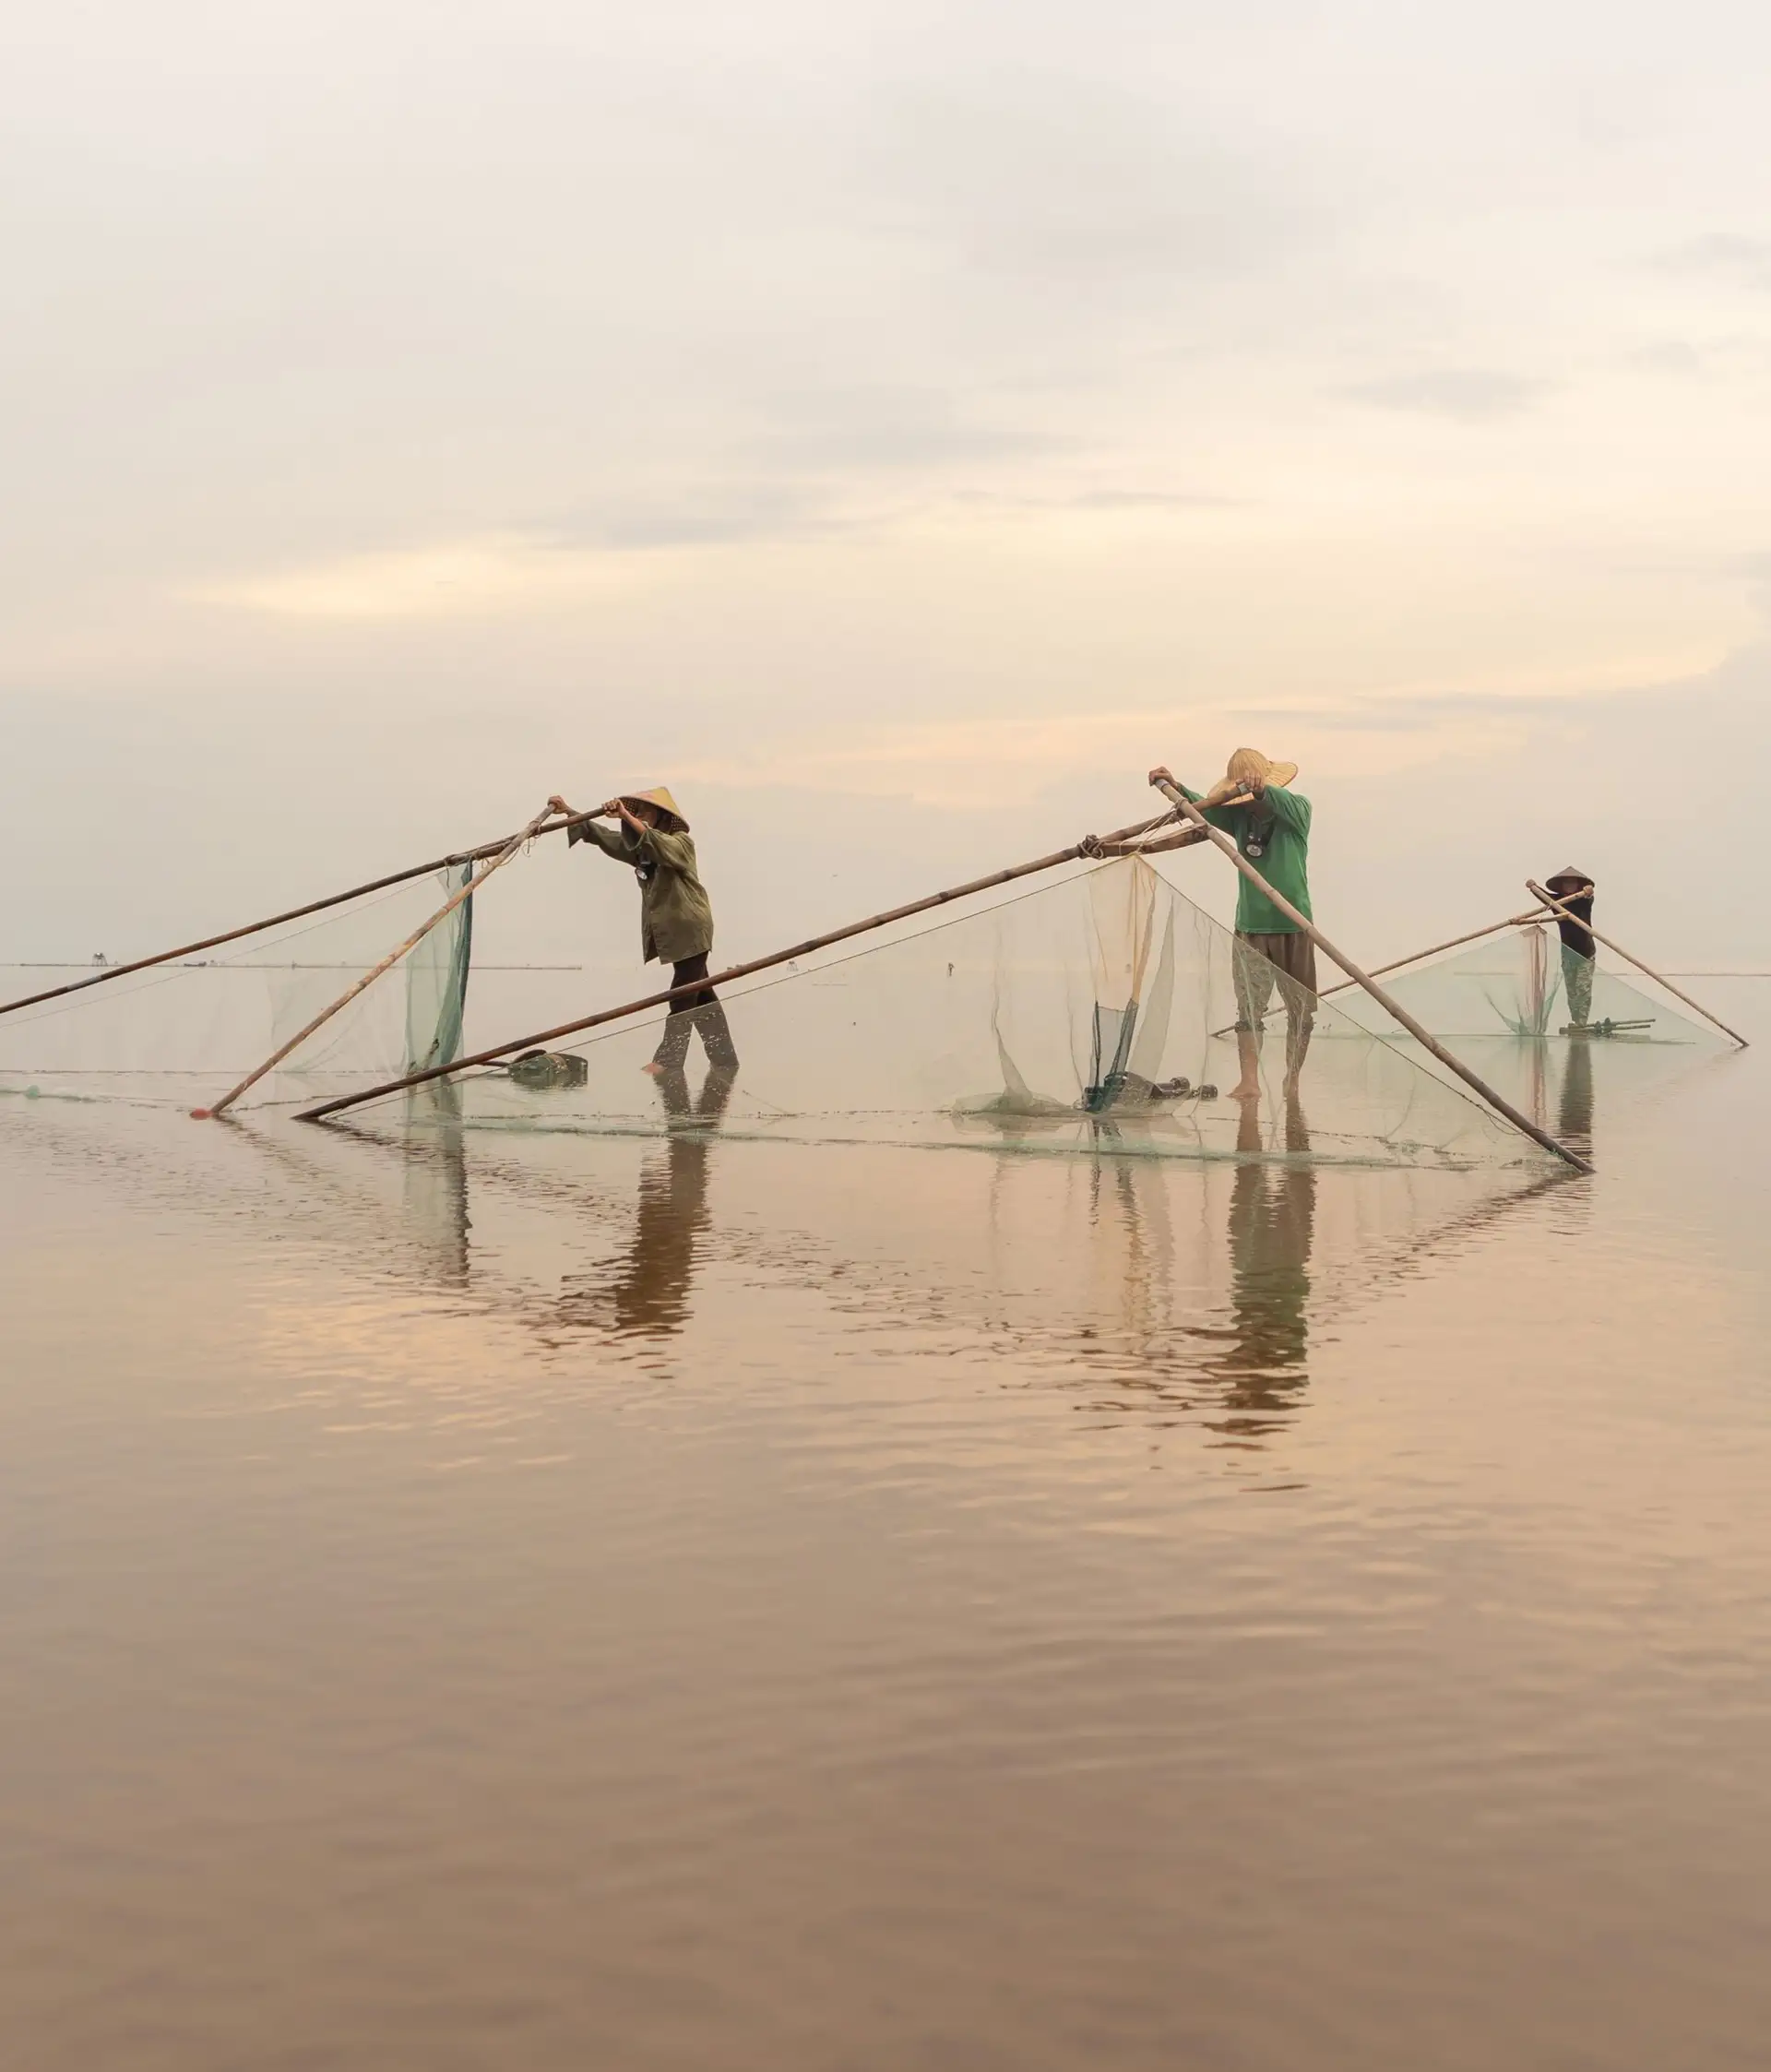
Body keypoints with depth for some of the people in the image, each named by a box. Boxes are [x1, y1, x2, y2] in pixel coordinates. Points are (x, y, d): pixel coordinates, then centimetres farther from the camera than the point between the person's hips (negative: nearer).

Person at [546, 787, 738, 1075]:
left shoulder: (681, 842, -11)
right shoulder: (638, 846, 12)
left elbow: (661, 846, -34)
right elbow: (601, 835, 13)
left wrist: (627, 818, -43)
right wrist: (568, 812, 3)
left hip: (691, 930, -9)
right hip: (669, 932, 9)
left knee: (683, 994, -9)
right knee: (699, 992, 11)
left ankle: (667, 1061, -11)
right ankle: (724, 1060, 17)